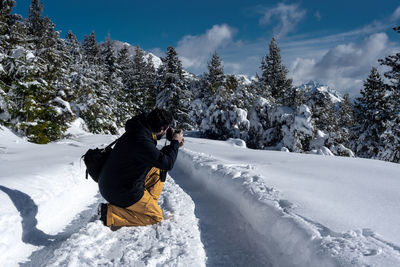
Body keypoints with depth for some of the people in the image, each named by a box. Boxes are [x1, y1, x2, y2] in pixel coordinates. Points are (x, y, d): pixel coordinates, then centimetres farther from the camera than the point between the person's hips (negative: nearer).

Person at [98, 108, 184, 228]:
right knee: (156, 216, 0)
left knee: (158, 169, 16)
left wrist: (174, 146, 8)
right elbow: (167, 163, -23)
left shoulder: (140, 130, 1)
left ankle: (148, 203, 16)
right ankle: (110, 213, -6)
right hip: (120, 192, -10)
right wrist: (175, 142, -8)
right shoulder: (141, 140, -30)